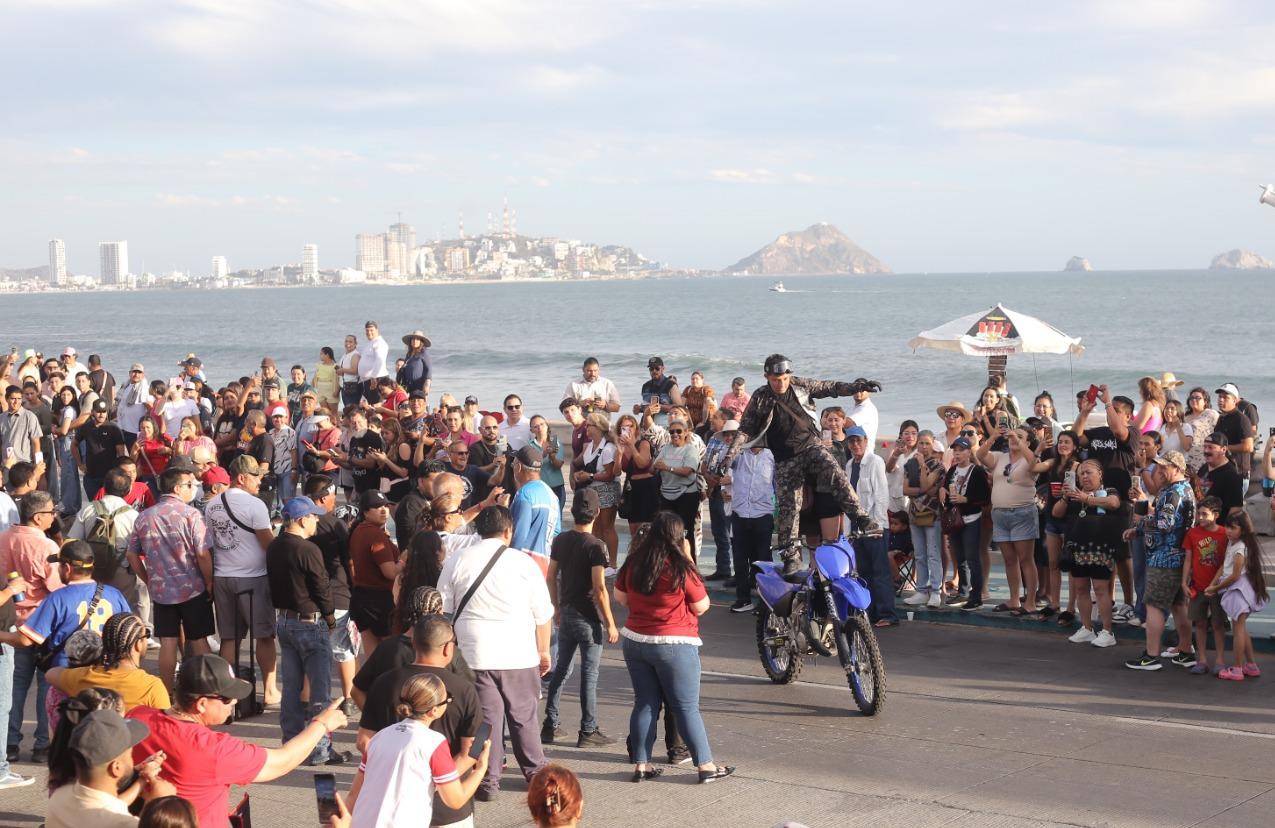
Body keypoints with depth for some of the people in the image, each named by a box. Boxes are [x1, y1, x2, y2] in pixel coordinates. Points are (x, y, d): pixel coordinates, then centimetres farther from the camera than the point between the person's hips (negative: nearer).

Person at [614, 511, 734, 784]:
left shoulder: (633, 563, -1)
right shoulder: (681, 569, -16)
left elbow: (620, 597, 10)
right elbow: (701, 606, -5)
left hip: (635, 641, 5)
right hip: (674, 646, -5)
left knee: (644, 704, 13)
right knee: (687, 708, 3)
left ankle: (641, 764, 14)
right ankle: (706, 766, 9)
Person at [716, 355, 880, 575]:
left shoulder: (800, 386, -2)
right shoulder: (760, 399, -5)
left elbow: (829, 388, 9)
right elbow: (746, 429, 0)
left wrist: (859, 386, 3)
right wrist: (730, 454, -10)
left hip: (810, 445, 1)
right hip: (785, 459, -1)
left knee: (836, 475, -26)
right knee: (788, 506, -2)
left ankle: (859, 519, -27)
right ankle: (791, 554, 8)